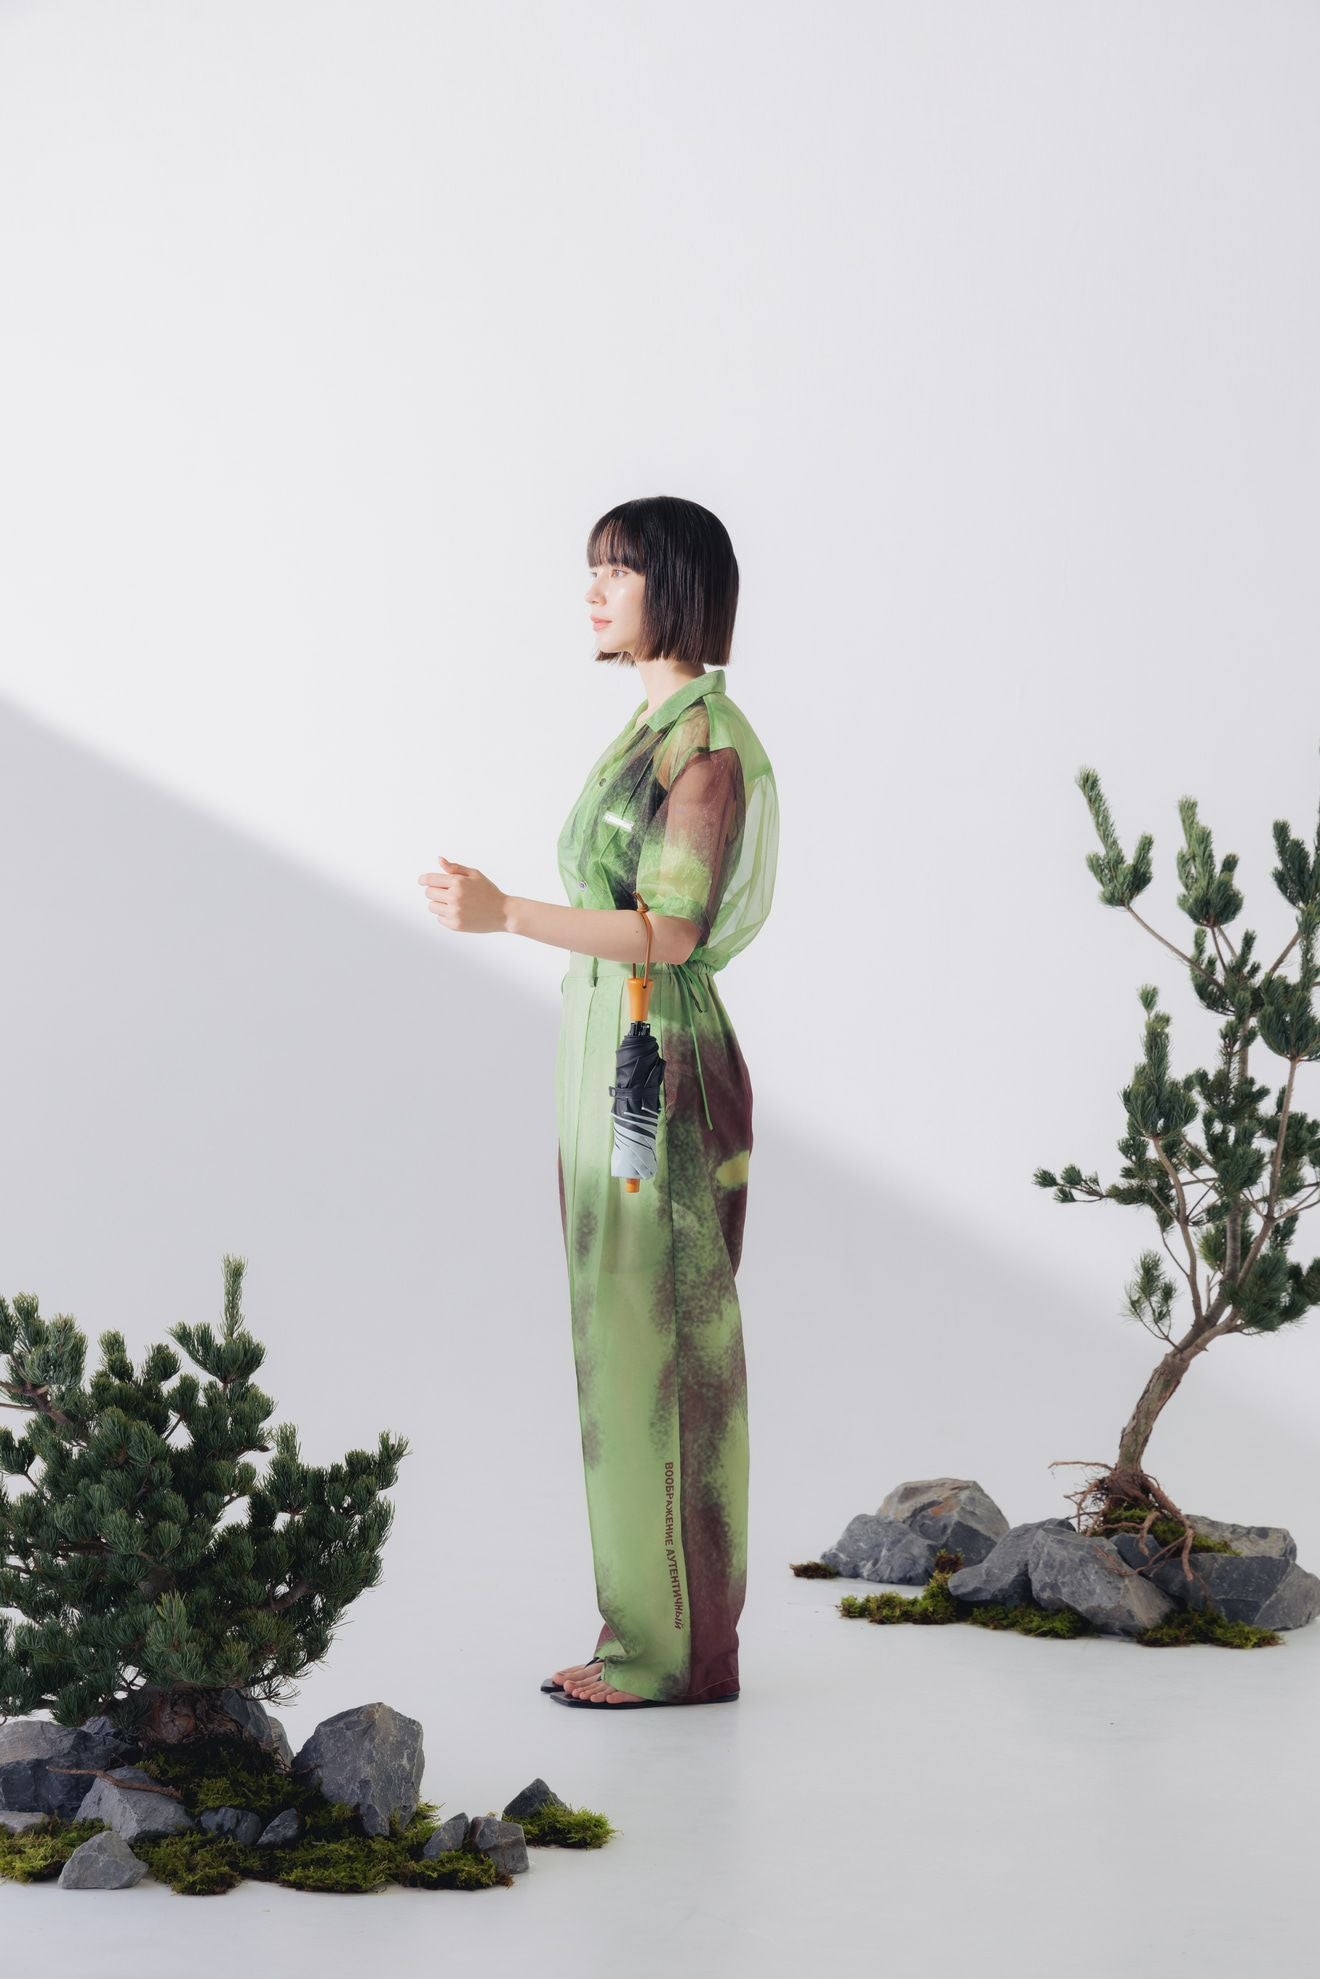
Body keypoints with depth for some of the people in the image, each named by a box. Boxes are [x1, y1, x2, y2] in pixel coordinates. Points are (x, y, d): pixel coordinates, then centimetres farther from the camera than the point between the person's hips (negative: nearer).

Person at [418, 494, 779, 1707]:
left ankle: (681, 1650, 4)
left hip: (659, 1071, -10)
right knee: (630, 1350, 11)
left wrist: (506, 914, -29)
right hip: (608, 1059, 10)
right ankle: (657, 1630, 18)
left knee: (660, 1355, -4)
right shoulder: (650, 731, 15)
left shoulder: (709, 737, -14)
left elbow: (673, 932, -21)